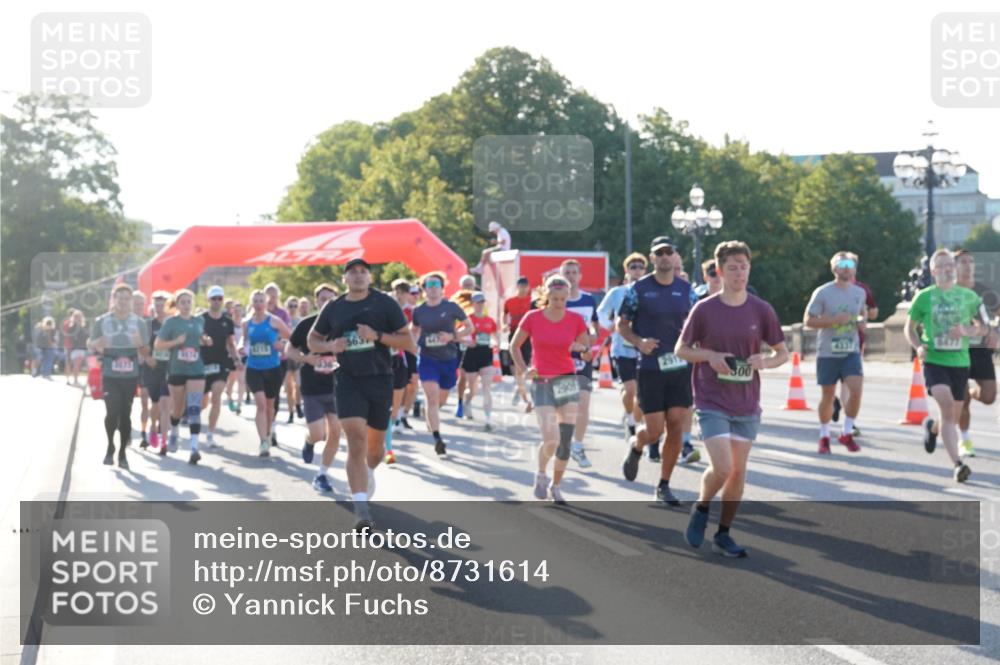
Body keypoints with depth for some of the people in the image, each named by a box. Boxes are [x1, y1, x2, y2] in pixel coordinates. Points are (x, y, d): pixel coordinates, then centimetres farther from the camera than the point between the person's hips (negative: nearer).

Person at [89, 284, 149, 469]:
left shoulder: (138, 322, 6)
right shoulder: (101, 321, 1)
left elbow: (145, 352, 10)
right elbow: (89, 344, 10)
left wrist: (140, 344, -13)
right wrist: (97, 344, -13)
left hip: (130, 375, 2)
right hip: (109, 375, -2)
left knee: (125, 413, 2)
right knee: (112, 411, -11)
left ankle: (122, 452, 14)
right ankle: (110, 446, 13)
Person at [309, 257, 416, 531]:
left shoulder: (385, 304, -2)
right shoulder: (333, 308, 4)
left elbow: (409, 343, -4)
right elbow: (313, 340, 17)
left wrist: (377, 336, -18)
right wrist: (331, 346, -5)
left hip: (380, 379, 0)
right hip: (348, 380, 0)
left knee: (375, 444, 14)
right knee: (356, 441, -16)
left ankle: (368, 472, 50)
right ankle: (361, 509, -20)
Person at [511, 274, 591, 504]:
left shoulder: (576, 320, -1)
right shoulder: (532, 318, -5)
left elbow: (588, 353, 7)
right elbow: (514, 346, 7)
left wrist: (583, 349, -16)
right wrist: (524, 369, -5)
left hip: (568, 382, 2)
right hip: (542, 384, -2)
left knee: (565, 440, 0)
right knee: (551, 440, -13)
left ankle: (556, 486, 18)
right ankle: (541, 474, 17)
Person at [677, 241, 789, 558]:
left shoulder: (761, 311, -1)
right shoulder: (704, 310, -6)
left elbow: (782, 353, 7)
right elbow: (681, 349, 3)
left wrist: (764, 362, -14)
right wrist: (710, 356, -15)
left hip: (747, 405, 3)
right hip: (713, 403, -3)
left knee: (739, 471, 7)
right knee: (722, 467, -14)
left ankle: (723, 535, 21)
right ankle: (700, 509, 15)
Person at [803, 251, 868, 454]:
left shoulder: (859, 292, 7)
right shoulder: (823, 293, -7)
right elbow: (808, 320, -8)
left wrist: (862, 320, 1)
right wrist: (835, 320, -20)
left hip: (851, 351, 3)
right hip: (828, 352, -3)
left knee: (856, 390, -15)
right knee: (828, 396, 5)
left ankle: (847, 433, 3)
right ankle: (824, 436, 25)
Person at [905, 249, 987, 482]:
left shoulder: (968, 296, 5)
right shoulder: (924, 296, 0)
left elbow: (983, 327, 10)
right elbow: (909, 327, 9)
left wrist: (967, 331, -11)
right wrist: (918, 347, -10)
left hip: (960, 362, 3)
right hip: (934, 361, -3)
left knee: (953, 417, 11)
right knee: (946, 404, -25)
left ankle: (933, 428, 49)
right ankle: (957, 463, -25)